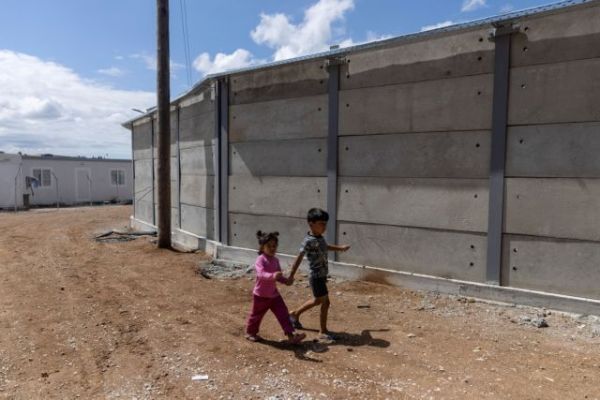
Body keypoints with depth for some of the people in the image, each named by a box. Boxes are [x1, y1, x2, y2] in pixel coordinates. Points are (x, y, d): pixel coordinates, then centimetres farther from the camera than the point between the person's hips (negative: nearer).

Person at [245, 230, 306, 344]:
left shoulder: (275, 260, 3)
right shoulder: (260, 260, -20)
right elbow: (261, 274, -36)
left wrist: (286, 281, -7)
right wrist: (273, 276, -54)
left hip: (274, 294, 6)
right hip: (261, 295, -6)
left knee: (283, 314, -1)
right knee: (256, 315, 14)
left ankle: (291, 335, -1)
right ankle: (250, 333, 37)